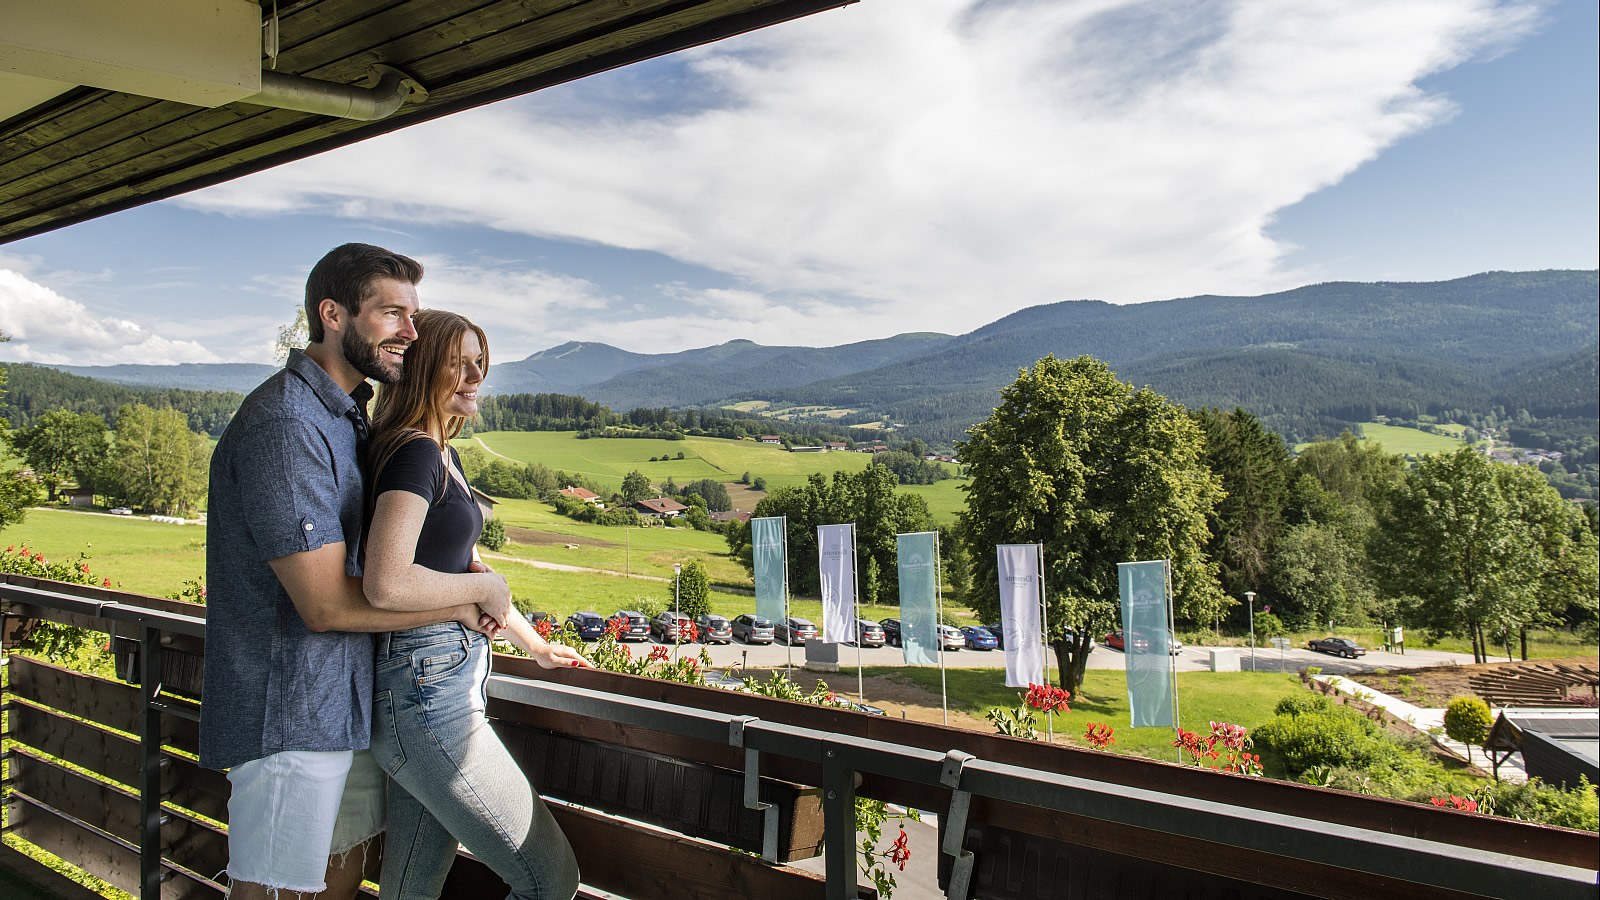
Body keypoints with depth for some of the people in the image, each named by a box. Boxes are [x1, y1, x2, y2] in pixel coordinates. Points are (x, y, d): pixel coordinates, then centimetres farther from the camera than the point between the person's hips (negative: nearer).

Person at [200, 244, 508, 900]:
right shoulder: (283, 426, -21)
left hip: (346, 700, 9)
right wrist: (465, 601, -15)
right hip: (290, 715, -9)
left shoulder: (348, 415, 12)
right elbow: (327, 603, -24)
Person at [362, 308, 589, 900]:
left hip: (452, 680, 10)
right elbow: (386, 584, -28)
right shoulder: (412, 453, -14)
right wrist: (486, 586, -13)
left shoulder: (444, 455, 17)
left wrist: (533, 644, 31)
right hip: (424, 690, -10)